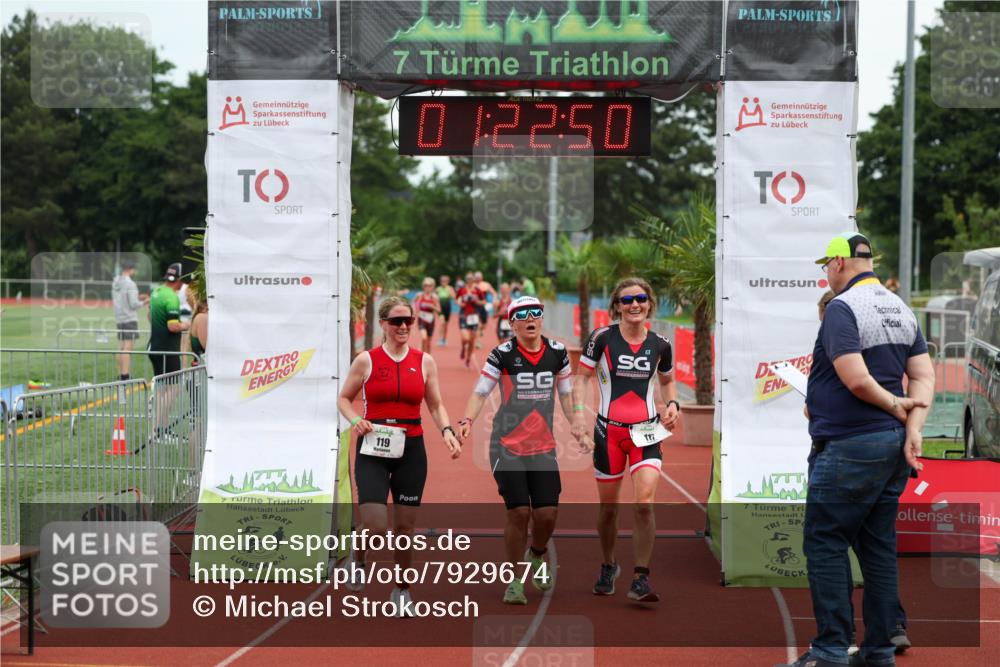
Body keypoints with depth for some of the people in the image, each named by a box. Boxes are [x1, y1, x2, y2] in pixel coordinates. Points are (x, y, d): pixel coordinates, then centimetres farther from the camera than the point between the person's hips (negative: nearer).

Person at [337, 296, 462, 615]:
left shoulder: (424, 362, 4)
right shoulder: (366, 360, -2)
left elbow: (435, 405, 10)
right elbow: (344, 398, 8)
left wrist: (446, 430, -9)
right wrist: (355, 420, -12)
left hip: (411, 449, 2)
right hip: (373, 449, -2)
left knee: (405, 524, 6)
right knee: (375, 526, -14)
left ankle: (402, 589, 24)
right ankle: (357, 558, 21)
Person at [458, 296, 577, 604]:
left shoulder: (557, 352, 3)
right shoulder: (502, 354, -6)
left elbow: (565, 394, 15)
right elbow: (480, 392, -5)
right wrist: (466, 421, -20)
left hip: (543, 447, 3)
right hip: (507, 446, -3)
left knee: (547, 512, -5)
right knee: (519, 512, -10)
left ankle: (537, 555, 30)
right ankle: (514, 580, 8)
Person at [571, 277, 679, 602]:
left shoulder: (660, 344, 3)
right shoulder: (602, 338, -5)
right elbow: (581, 376, -2)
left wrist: (672, 403, 2)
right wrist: (579, 412, -16)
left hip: (646, 432, 1)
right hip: (609, 431, -1)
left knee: (644, 503, -16)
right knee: (608, 507, 10)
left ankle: (640, 579, -9)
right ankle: (608, 567, 35)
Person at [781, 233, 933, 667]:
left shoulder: (842, 308, -13)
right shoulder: (902, 309, 14)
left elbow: (856, 379, -23)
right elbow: (924, 377, 7)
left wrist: (895, 406, -8)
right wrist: (913, 428, -2)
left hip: (849, 448, -8)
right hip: (892, 446, 8)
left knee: (824, 545, -3)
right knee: (879, 547, 12)